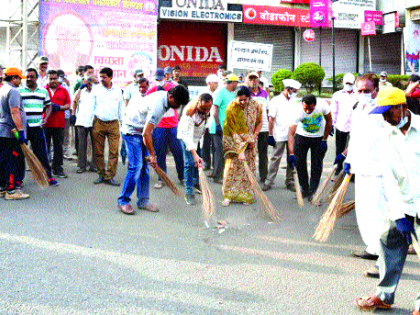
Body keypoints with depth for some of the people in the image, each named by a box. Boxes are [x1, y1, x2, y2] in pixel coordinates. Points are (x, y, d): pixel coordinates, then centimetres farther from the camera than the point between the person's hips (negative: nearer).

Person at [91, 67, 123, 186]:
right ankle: (101, 174, 15)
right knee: (99, 152, 3)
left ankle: (109, 176, -1)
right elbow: (91, 106, 8)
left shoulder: (118, 90, 10)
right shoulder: (96, 89, 7)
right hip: (98, 123, 0)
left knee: (114, 151, -6)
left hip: (113, 124, 0)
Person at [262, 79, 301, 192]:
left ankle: (290, 182, 17)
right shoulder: (276, 101, -4)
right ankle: (269, 182, 5)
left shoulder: (294, 101, 11)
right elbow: (271, 119, -6)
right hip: (279, 136, -5)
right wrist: (270, 135, -10)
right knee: (276, 158, -1)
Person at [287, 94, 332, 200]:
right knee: (299, 163, 0)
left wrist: (324, 140, -9)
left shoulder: (322, 106, -26)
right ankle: (304, 190, 18)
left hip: (319, 138, 0)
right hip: (301, 136, 0)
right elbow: (291, 133, -33)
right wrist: (291, 154, -42)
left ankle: (312, 192, 6)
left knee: (317, 165, -3)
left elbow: (329, 121, -8)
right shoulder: (298, 113, -30)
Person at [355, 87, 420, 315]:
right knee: (389, 241, 9)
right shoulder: (387, 136, 3)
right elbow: (389, 179, -2)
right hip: (400, 204, 5)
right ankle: (384, 296, 27)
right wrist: (399, 215, -11)